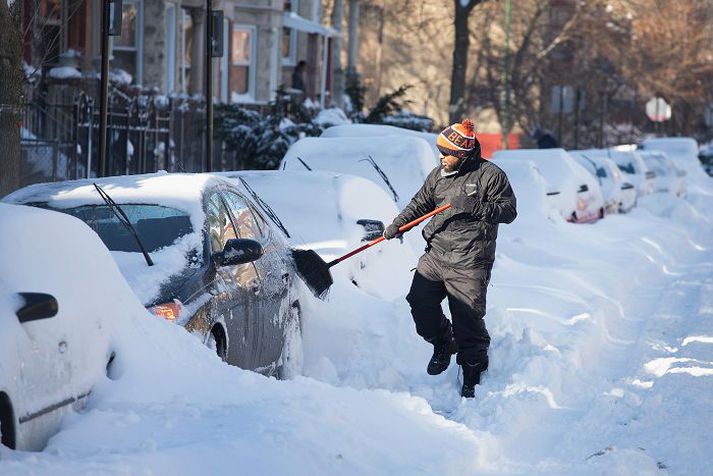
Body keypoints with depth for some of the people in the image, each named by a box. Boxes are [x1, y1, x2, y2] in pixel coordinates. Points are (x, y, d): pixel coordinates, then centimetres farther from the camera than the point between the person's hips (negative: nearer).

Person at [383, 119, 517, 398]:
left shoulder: (490, 175, -5)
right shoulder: (438, 175, 12)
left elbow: (508, 210, -9)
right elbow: (420, 203, 20)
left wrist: (474, 207, -20)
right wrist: (398, 223, 6)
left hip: (469, 263, -6)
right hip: (435, 254, 6)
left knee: (468, 318, -6)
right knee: (419, 302, 0)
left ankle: (473, 376, 9)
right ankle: (443, 344, 28)